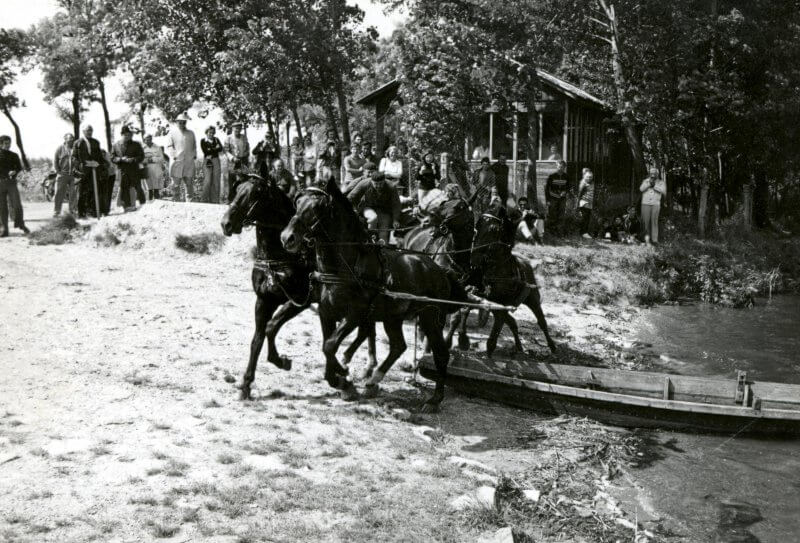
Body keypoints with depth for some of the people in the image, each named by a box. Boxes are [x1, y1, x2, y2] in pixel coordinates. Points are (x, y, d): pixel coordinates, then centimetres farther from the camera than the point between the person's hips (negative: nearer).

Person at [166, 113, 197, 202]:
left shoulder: (191, 133, 17)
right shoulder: (172, 132, 7)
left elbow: (194, 146, 22)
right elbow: (169, 146, 1)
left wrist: (194, 155, 9)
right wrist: (173, 156, -10)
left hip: (189, 162, 3)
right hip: (177, 162, -2)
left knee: (189, 183, 1)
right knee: (176, 184, 0)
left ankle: (190, 201, 5)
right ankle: (177, 201, 5)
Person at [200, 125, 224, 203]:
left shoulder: (216, 140, 13)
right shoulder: (203, 141, 3)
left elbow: (221, 149, -1)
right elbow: (206, 151, -9)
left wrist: (211, 150, -8)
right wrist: (216, 149, -4)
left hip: (216, 161, 3)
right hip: (207, 162, -3)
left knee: (216, 180, -1)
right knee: (208, 181, -12)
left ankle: (215, 199, 4)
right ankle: (204, 199, -5)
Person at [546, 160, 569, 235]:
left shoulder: (566, 177, 2)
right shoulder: (551, 176, -7)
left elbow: (568, 187, 16)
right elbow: (546, 188, -4)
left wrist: (565, 192, -8)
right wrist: (547, 200, -9)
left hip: (562, 199, 3)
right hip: (553, 199, -3)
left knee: (560, 217, 4)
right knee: (552, 216, -2)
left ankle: (558, 230, 11)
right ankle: (551, 229, 8)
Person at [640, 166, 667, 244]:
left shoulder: (661, 182, 8)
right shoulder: (645, 181, 11)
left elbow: (664, 191, -8)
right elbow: (641, 189, -6)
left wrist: (654, 186, -11)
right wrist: (649, 184, -17)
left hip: (656, 204, -1)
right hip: (645, 204, 1)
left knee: (654, 220, -10)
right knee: (645, 221, -4)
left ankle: (654, 239, -10)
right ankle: (647, 234, 19)